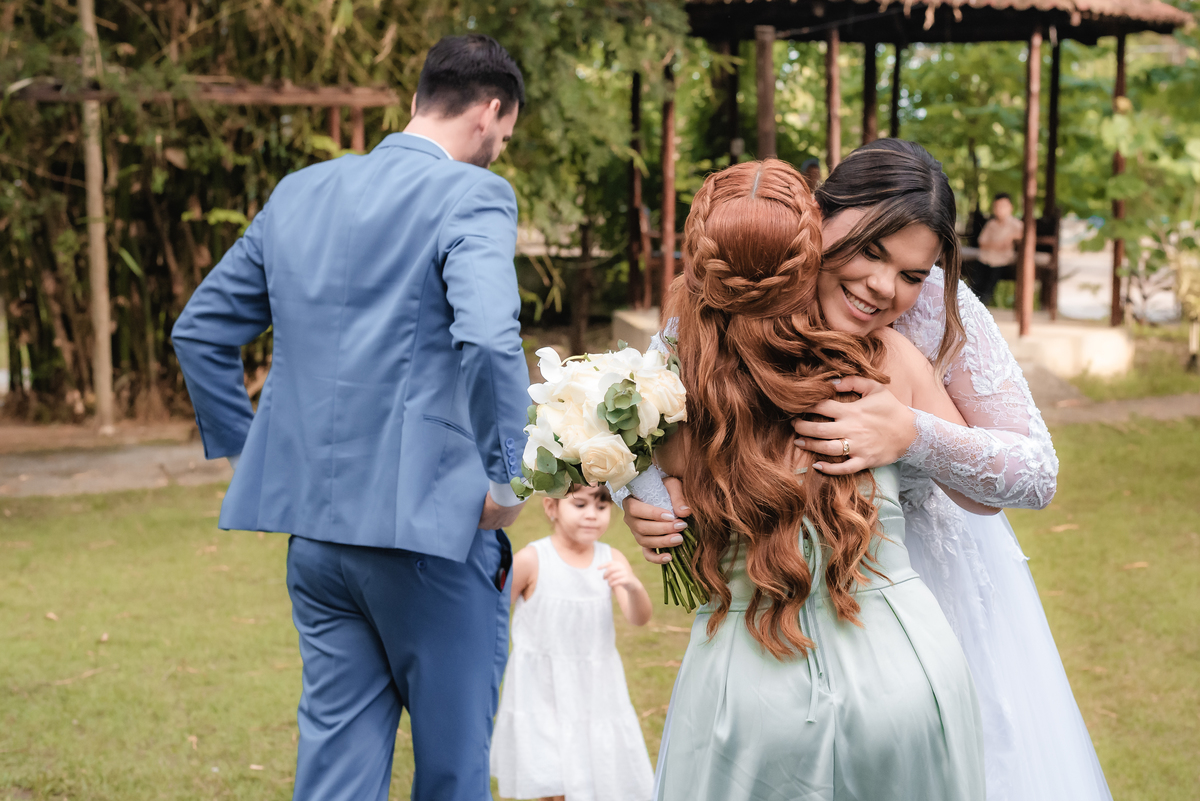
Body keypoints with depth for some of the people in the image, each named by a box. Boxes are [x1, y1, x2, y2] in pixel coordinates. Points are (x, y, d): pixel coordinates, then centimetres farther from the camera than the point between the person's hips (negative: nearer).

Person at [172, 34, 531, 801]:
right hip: (427, 522, -6)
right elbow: (488, 339, -26)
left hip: (313, 523, 6)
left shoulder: (298, 193, 11)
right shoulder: (473, 195, -10)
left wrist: (250, 452, 18)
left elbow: (200, 332, 15)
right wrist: (504, 480, -14)